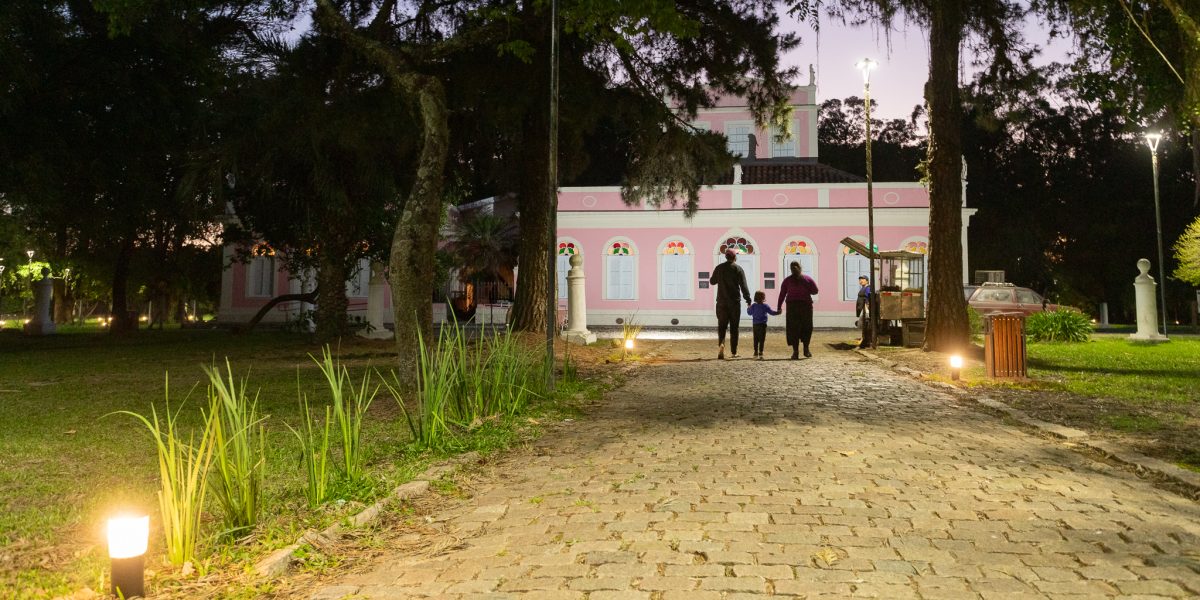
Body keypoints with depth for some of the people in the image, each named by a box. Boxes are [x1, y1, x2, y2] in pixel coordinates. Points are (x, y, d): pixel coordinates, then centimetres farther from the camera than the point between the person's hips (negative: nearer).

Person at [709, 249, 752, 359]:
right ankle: (733, 352, 8)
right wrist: (748, 299, -4)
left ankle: (721, 344, -22)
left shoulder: (719, 268, 3)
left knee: (722, 325, 6)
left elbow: (712, 281, 15)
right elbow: (744, 286, -9)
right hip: (734, 302, -2)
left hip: (721, 302, 2)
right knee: (734, 327, 6)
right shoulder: (738, 269, -4)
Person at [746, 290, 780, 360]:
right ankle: (760, 353, -10)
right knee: (762, 339, -2)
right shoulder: (765, 306, -6)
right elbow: (771, 312, 0)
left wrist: (748, 308, 32)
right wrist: (778, 312, 15)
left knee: (756, 339, 11)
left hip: (755, 325, 3)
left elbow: (749, 313, 13)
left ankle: (756, 352, 16)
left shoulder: (753, 306, 1)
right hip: (762, 325, -3)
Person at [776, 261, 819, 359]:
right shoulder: (807, 279, 2)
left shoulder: (787, 280, 2)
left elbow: (782, 294, 1)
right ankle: (806, 349, 9)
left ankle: (795, 352, -2)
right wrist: (805, 291, 14)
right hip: (806, 305, 0)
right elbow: (815, 291, 2)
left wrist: (778, 307, 2)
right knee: (807, 327, 11)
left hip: (792, 306, 0)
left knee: (793, 329, 2)